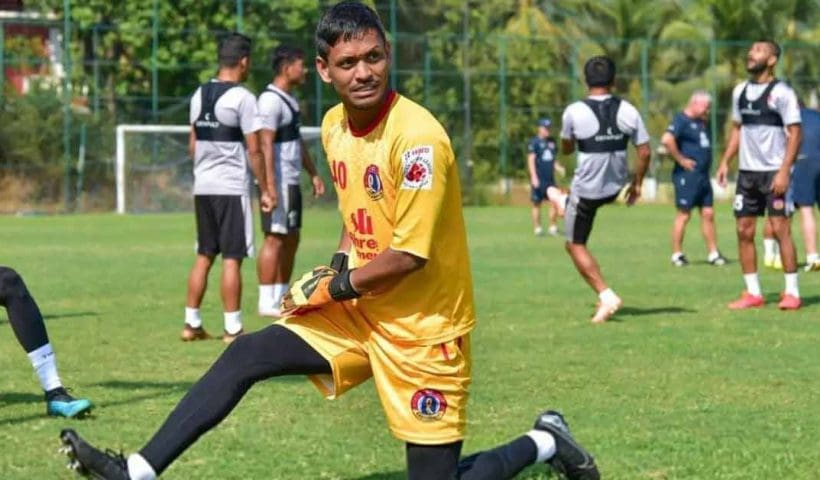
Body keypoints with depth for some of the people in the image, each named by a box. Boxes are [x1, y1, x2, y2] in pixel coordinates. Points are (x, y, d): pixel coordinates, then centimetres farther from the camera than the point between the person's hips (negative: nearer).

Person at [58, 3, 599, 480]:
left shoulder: (417, 137, -23)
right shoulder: (335, 126, 2)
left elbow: (409, 255, -22)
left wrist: (331, 288, -12)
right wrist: (339, 266, 3)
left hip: (422, 330, -7)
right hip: (360, 309, 7)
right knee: (246, 355, -3)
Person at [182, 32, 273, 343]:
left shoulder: (199, 95, 9)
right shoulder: (243, 98, -11)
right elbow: (253, 149, -12)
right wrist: (265, 189, -6)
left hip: (202, 186, 7)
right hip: (232, 187, -7)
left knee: (204, 255, 13)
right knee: (232, 258, -3)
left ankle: (192, 323, 16)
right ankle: (232, 328, -1)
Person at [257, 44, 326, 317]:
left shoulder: (289, 99, 17)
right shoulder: (271, 100, -15)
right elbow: (265, 145, -21)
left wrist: (313, 174, 23)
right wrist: (270, 186, -26)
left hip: (292, 181, 10)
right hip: (278, 181, -10)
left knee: (291, 239, 12)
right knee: (275, 239, -9)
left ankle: (282, 298, 18)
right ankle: (267, 302, -7)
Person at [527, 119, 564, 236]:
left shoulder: (552, 142, 14)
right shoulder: (534, 142, -4)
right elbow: (531, 160, -9)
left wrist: (560, 168, 1)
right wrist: (534, 177, -17)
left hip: (550, 178, 6)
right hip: (538, 179, -6)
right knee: (537, 204, 1)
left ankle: (553, 227, 10)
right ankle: (537, 228, 8)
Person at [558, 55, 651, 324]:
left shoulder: (574, 112, -15)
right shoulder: (628, 111, -9)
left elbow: (566, 149, 1)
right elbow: (644, 152, -5)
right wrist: (637, 183, 10)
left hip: (586, 188, -4)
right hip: (615, 187, 4)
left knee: (575, 245, 9)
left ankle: (606, 296, -2)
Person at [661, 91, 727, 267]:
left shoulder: (702, 123, 17)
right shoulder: (681, 120, -11)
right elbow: (667, 139, -26)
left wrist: (706, 162, 15)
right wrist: (680, 159, -19)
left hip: (703, 176, 9)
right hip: (687, 175, -9)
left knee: (708, 214, 8)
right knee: (684, 214, -3)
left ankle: (713, 253, 12)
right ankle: (677, 254, 5)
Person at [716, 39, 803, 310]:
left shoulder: (781, 93, -8)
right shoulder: (740, 91, 11)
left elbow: (794, 133, -10)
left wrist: (784, 171, -18)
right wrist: (725, 161, 10)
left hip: (773, 173, -6)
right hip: (747, 172, 6)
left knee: (780, 229, -7)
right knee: (744, 231, 4)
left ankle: (792, 292, 0)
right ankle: (753, 293, 10)